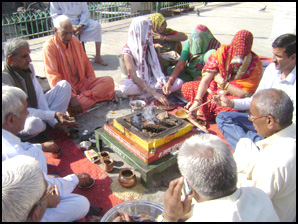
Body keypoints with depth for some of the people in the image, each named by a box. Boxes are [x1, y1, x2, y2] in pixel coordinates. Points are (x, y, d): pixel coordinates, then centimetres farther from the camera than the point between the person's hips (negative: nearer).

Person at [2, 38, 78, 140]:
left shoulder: (29, 67, -3)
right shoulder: (5, 78, -23)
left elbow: (40, 97, -6)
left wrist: (55, 122, -16)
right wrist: (54, 115, -30)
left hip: (38, 109, 7)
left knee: (64, 85, -4)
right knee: (35, 123, -43)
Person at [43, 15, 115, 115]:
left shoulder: (75, 41, 8)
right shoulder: (49, 46, -11)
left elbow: (86, 64, 16)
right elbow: (53, 77, -19)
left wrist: (94, 83, 2)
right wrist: (71, 97, -29)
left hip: (83, 83, 5)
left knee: (109, 80, -16)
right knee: (68, 103, -38)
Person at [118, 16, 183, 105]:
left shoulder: (150, 46, 6)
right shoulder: (128, 50, -13)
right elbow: (133, 76, -24)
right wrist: (155, 93, -33)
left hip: (153, 80, 5)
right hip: (138, 83, -4)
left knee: (179, 82, -19)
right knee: (123, 87, -38)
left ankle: (144, 94, -25)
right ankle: (157, 89, -23)